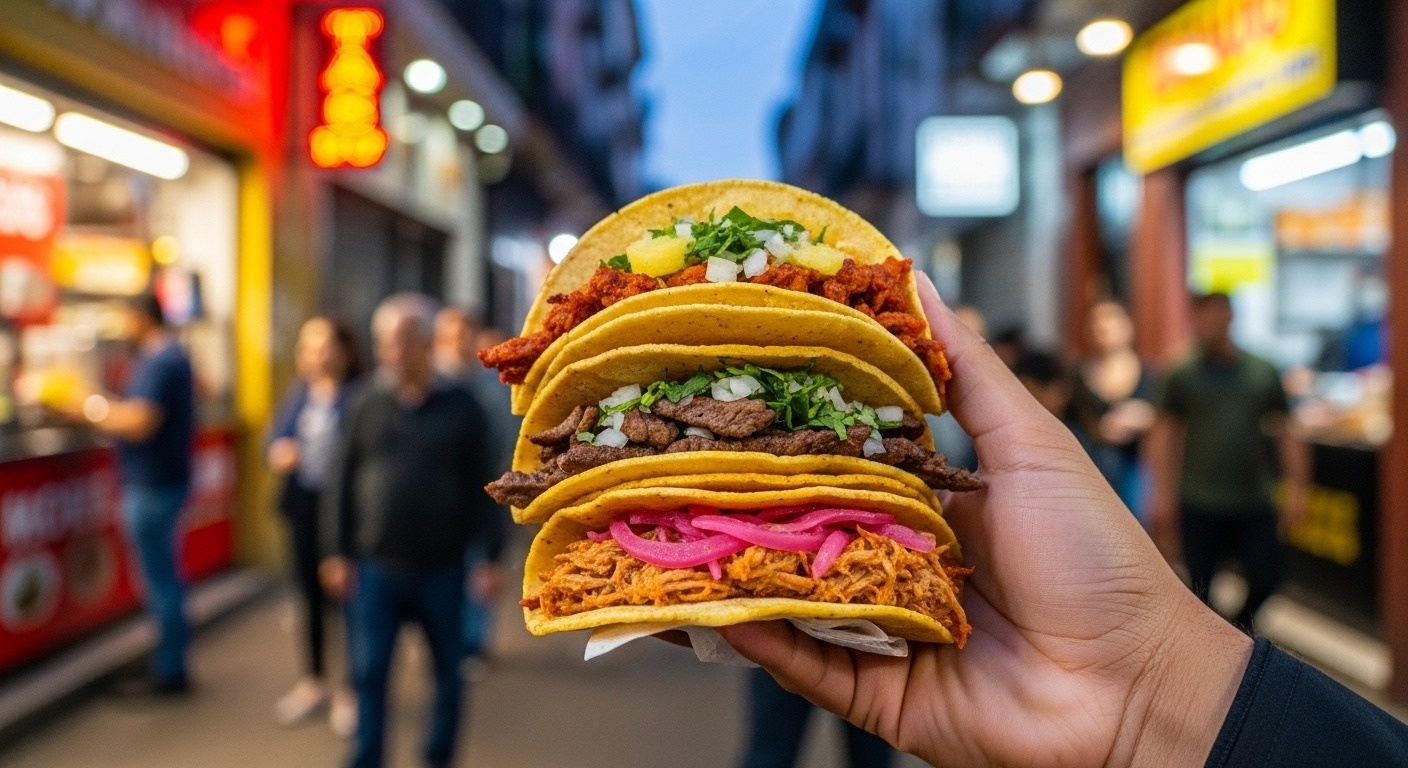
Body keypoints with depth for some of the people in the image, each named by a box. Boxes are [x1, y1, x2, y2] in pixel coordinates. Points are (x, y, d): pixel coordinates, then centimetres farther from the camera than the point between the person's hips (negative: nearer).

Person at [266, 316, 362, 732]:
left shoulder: (359, 396, -12)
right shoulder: (297, 395, 8)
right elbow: (274, 440, 12)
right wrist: (277, 454, -8)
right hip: (304, 505, 6)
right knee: (310, 593, 16)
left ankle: (349, 690, 18)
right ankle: (313, 681, 33)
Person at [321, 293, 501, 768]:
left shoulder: (461, 408, -3)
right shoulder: (368, 407, 1)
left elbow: (480, 485, -3)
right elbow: (342, 482, 5)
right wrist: (340, 552, 3)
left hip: (442, 569, -1)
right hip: (378, 568, 1)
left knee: (447, 674, 13)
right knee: (369, 672, 4)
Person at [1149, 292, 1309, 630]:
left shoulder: (1263, 373, 5)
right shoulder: (1182, 376, 0)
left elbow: (1285, 433, 7)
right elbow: (1166, 436, 0)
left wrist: (1296, 487, 0)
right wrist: (1163, 494, -6)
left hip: (1254, 504, 2)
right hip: (1199, 505, -1)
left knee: (1266, 577, 1)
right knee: (1201, 586, 3)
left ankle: (1240, 627, 30)